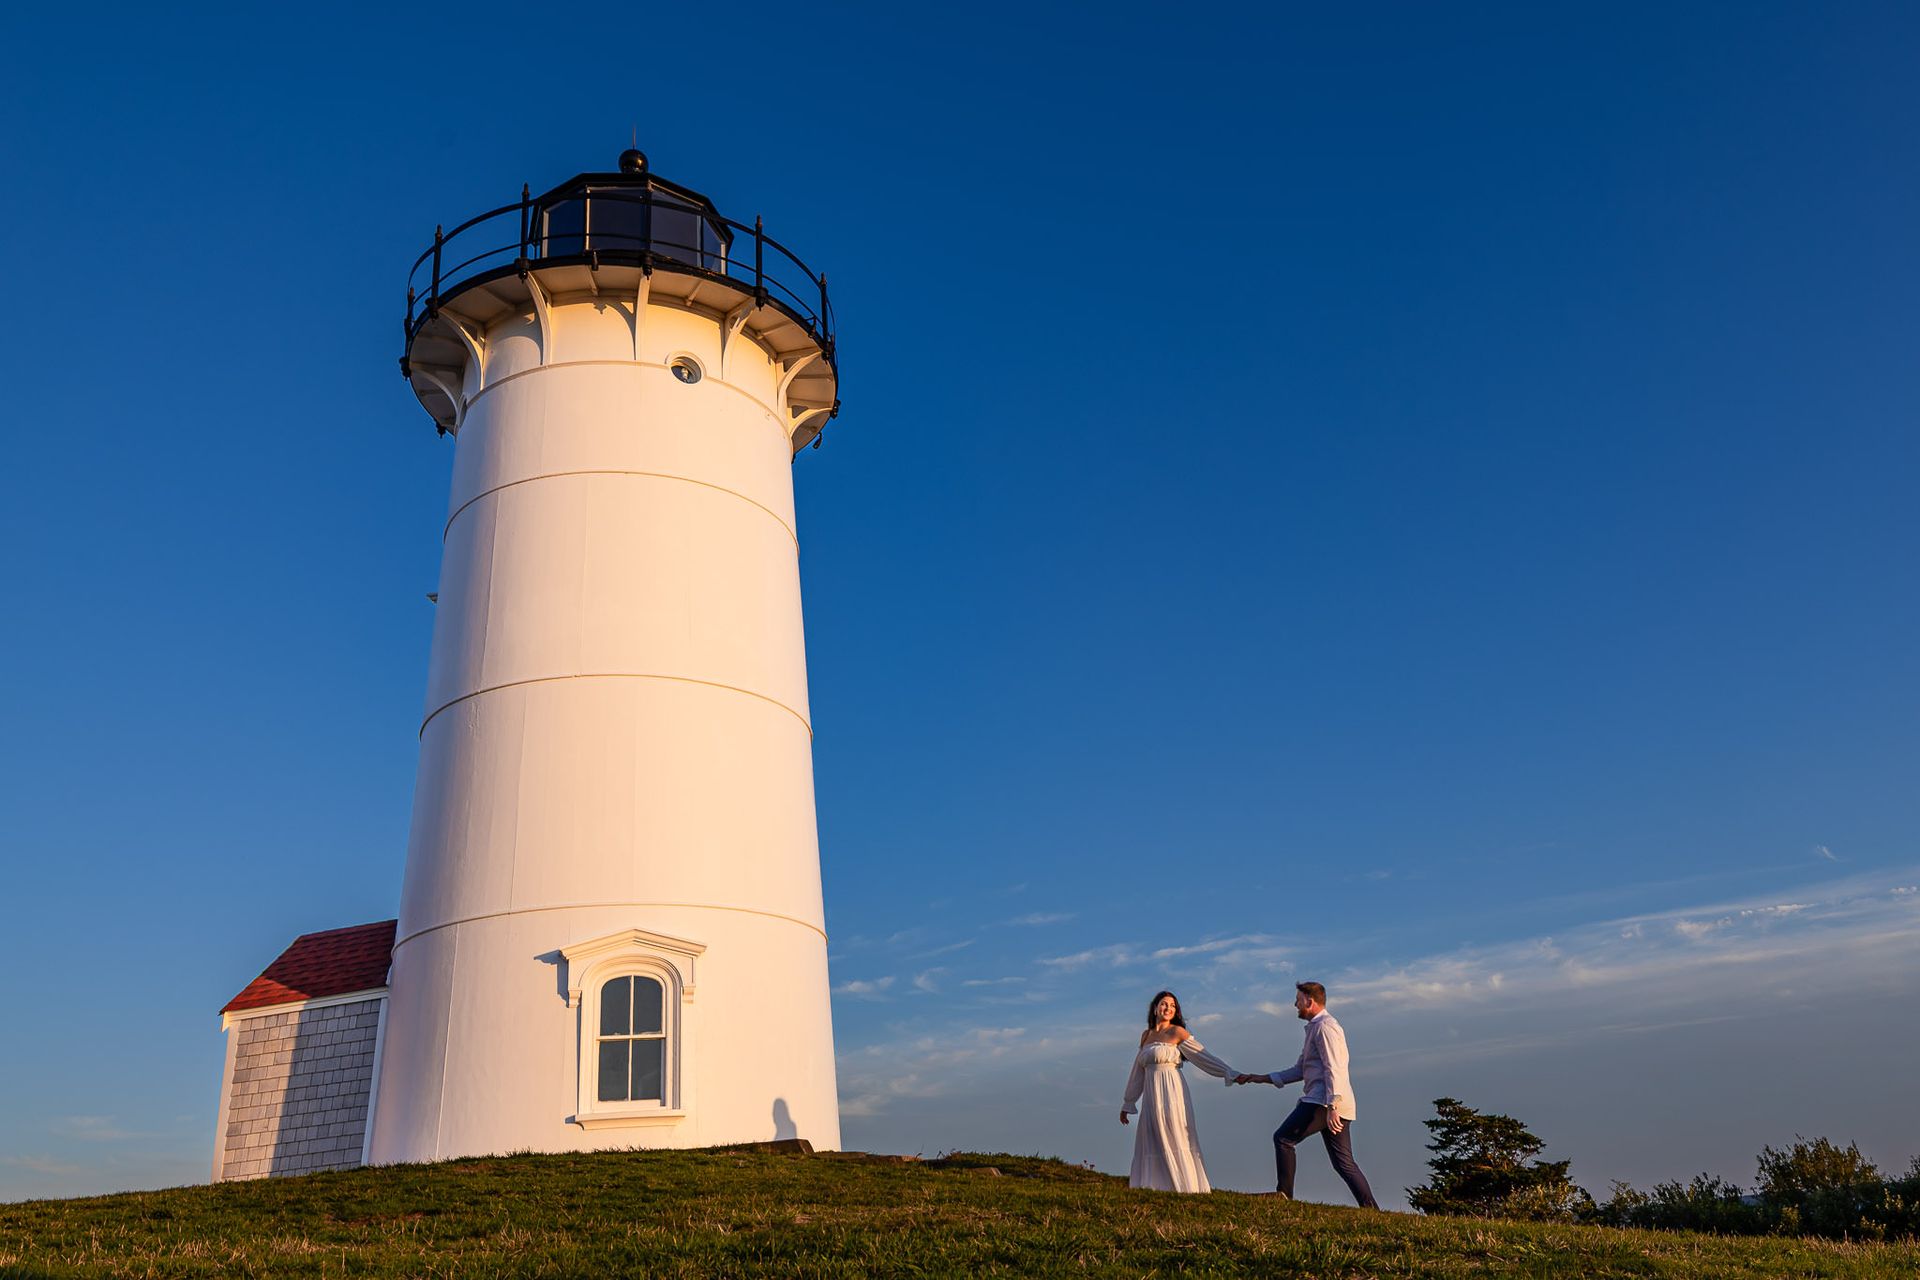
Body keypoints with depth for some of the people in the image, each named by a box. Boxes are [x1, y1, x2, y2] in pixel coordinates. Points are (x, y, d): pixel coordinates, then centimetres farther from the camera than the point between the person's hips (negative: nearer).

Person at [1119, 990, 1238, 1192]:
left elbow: (1202, 1055, -2)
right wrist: (1127, 1103, 26)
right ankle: (1155, 1189, 3)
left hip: (1171, 1093, -6)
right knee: (1151, 1144, 2)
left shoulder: (1177, 1032, 0)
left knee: (1174, 1143, -6)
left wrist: (1229, 1073, -9)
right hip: (1151, 1096, 6)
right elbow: (1138, 1071, 22)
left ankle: (1186, 1189, -4)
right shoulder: (1146, 1035, 16)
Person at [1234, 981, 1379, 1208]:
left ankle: (1284, 1195, -7)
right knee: (1344, 1163, 7)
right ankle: (1371, 1210, 2)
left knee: (1283, 1139, -7)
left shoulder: (1324, 1026, -5)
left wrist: (1331, 1107, -24)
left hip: (1322, 1101, -10)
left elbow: (1334, 1069, -16)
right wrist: (1261, 1079, 22)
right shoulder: (1315, 1028, 26)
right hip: (1335, 1106, 10)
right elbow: (1299, 1071, 27)